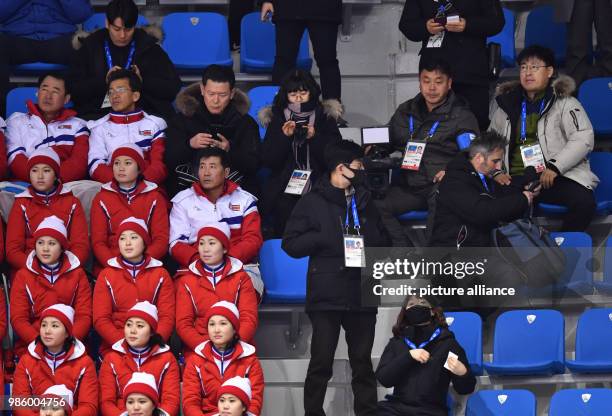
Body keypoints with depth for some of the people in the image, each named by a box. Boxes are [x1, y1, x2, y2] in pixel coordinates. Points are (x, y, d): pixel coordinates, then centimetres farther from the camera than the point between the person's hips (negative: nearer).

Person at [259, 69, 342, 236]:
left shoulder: (325, 117, 10)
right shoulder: (277, 120, 12)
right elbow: (267, 161, 4)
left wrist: (314, 137, -12)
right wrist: (284, 137, -9)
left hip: (318, 187, -1)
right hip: (285, 190, 1)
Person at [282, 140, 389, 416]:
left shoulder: (365, 202, 17)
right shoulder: (313, 202, 2)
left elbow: (383, 240, 21)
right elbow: (290, 244, -3)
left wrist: (370, 245, 0)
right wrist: (325, 239, -14)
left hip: (362, 295, 4)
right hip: (326, 296, -4)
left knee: (363, 362, 7)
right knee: (321, 362, -4)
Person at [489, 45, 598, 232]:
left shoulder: (564, 103, 7)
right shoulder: (507, 103, 19)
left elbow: (583, 139, -4)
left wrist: (555, 168, -15)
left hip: (556, 177, -2)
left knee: (584, 201, -33)